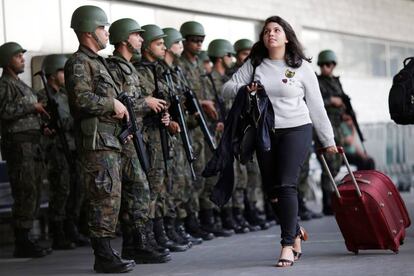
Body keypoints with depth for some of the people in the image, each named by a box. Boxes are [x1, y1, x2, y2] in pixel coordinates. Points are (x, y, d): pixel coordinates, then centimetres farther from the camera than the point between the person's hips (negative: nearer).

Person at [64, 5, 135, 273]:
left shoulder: (97, 61, 22)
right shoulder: (79, 63, -9)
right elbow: (82, 99, -23)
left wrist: (119, 109, 11)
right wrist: (114, 104, -13)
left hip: (111, 140, 10)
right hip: (96, 140, -10)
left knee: (110, 198, 11)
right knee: (106, 198, -10)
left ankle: (106, 252, 16)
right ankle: (104, 257, -7)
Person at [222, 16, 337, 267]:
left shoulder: (301, 67, 0)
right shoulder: (254, 65, 8)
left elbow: (316, 105, 4)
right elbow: (227, 88, 8)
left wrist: (328, 140, 7)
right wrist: (245, 89, -13)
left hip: (296, 131, -4)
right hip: (265, 134, 4)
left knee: (286, 186, -13)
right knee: (272, 190, 7)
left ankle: (288, 245, -7)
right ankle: (296, 232, 29)